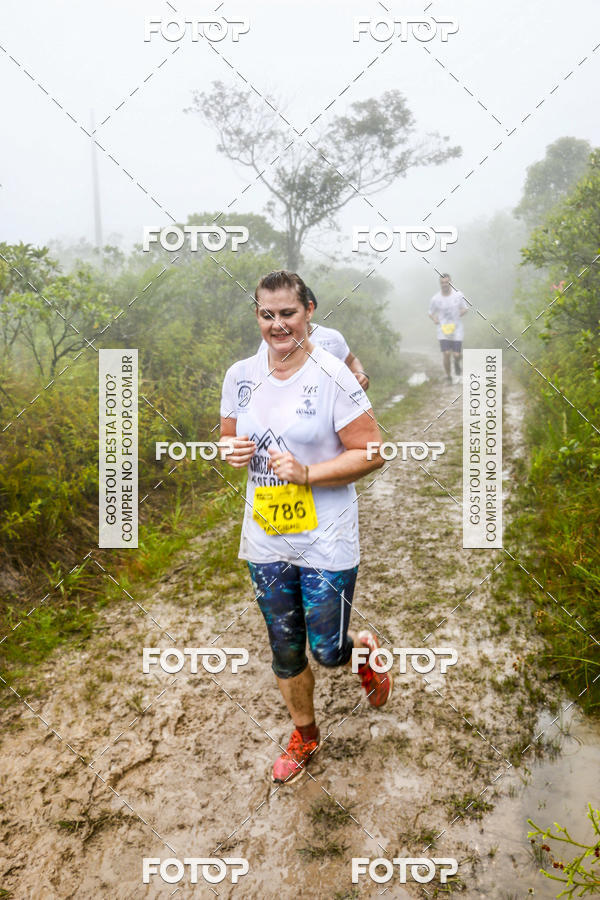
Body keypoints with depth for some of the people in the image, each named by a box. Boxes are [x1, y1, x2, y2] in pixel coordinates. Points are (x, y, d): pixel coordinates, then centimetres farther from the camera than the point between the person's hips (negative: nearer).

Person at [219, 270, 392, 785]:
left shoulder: (332, 377, -14)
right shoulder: (241, 375, 1)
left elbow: (372, 452, -14)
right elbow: (229, 438, 14)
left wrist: (307, 473, -23)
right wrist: (232, 452, -9)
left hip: (326, 543, -4)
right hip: (265, 540, 5)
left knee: (327, 651, 5)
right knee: (285, 651, 17)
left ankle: (365, 650, 42)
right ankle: (305, 736, 42)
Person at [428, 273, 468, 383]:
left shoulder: (458, 295, -2)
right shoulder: (435, 299, -3)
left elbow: (465, 308, 10)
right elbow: (431, 313, 9)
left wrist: (460, 313, -11)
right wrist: (435, 319, -12)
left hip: (457, 329, 1)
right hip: (443, 330, -1)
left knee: (457, 355, -2)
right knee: (446, 354, -10)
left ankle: (457, 363, 36)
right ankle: (448, 377, 9)